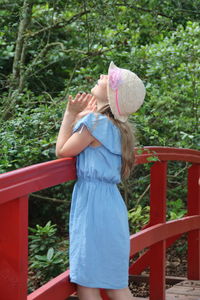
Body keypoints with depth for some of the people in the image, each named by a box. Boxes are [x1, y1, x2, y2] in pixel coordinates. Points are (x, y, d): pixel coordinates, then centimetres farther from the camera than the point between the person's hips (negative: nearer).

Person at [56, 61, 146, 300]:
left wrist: (70, 114, 2)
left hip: (93, 203, -9)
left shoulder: (94, 122, -15)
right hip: (110, 205, 9)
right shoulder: (114, 125, 11)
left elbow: (62, 150, -4)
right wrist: (79, 115, 13)